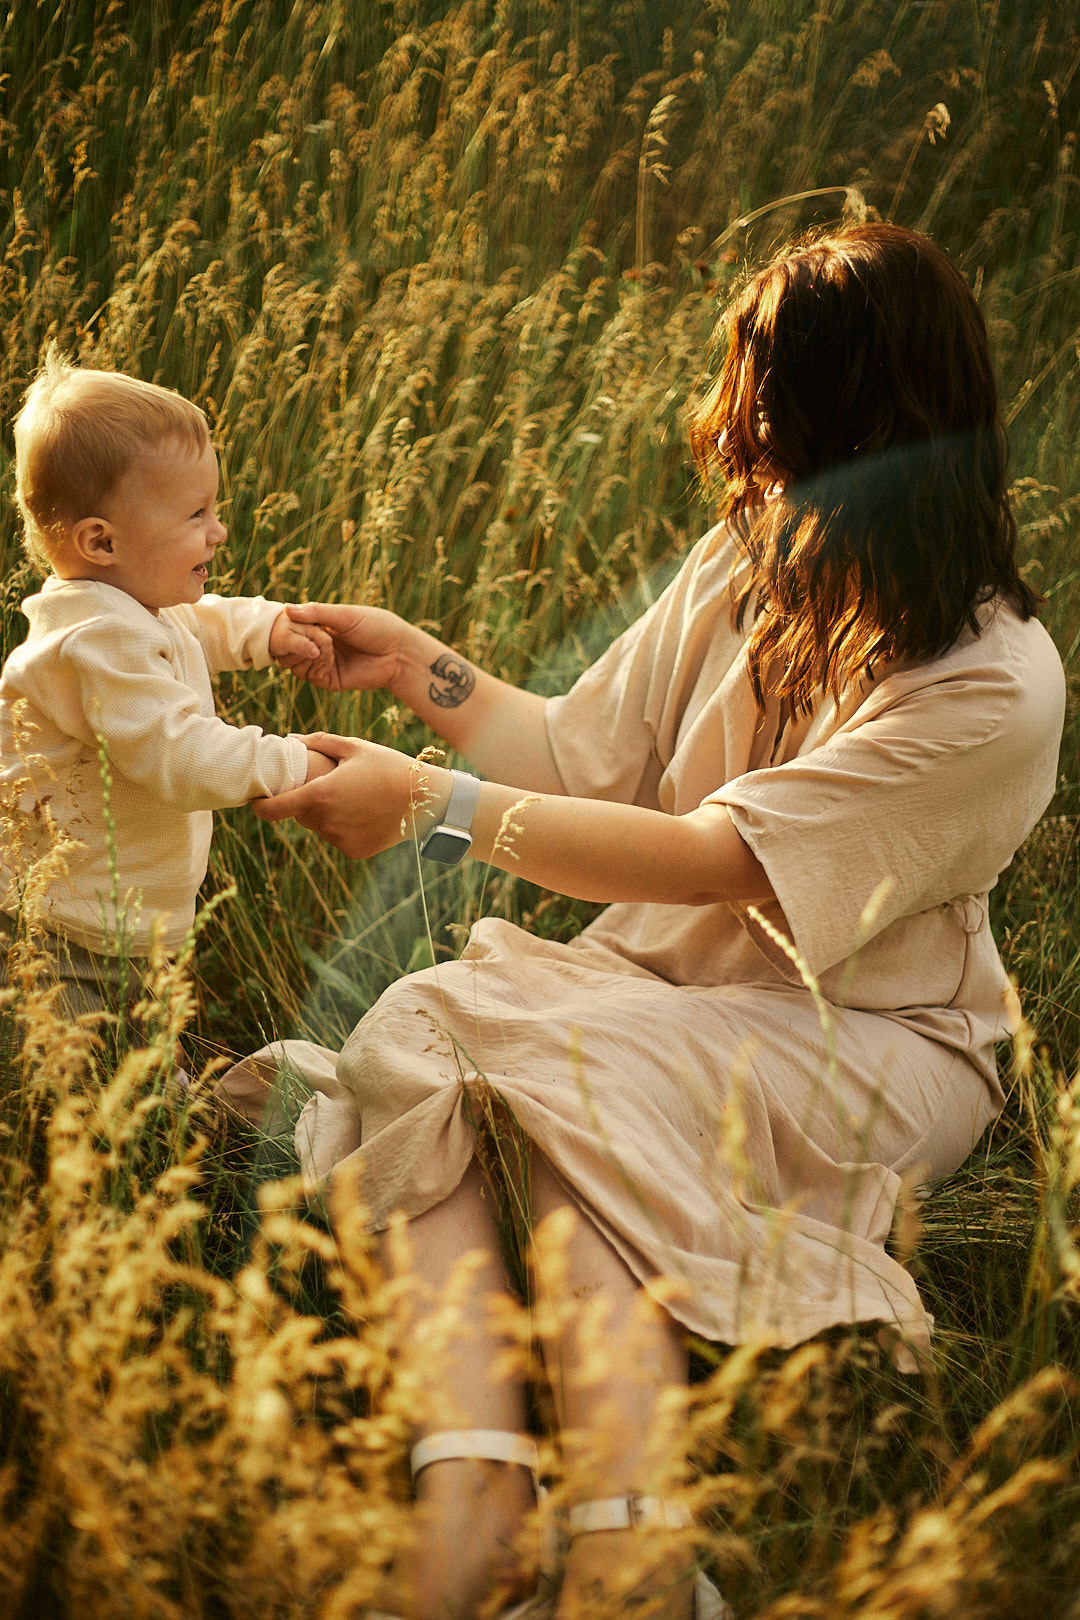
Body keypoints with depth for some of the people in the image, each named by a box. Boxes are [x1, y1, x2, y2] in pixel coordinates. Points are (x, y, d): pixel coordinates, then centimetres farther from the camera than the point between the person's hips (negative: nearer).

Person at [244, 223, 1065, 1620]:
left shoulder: (994, 686, -18)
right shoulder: (743, 563, 5)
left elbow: (716, 861, -24)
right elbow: (587, 760, 15)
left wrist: (433, 804, -23)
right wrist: (421, 666, 11)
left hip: (867, 1037, -6)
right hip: (666, 983, 6)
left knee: (576, 1078, -35)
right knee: (416, 1028, -25)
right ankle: (469, 1478, -42)